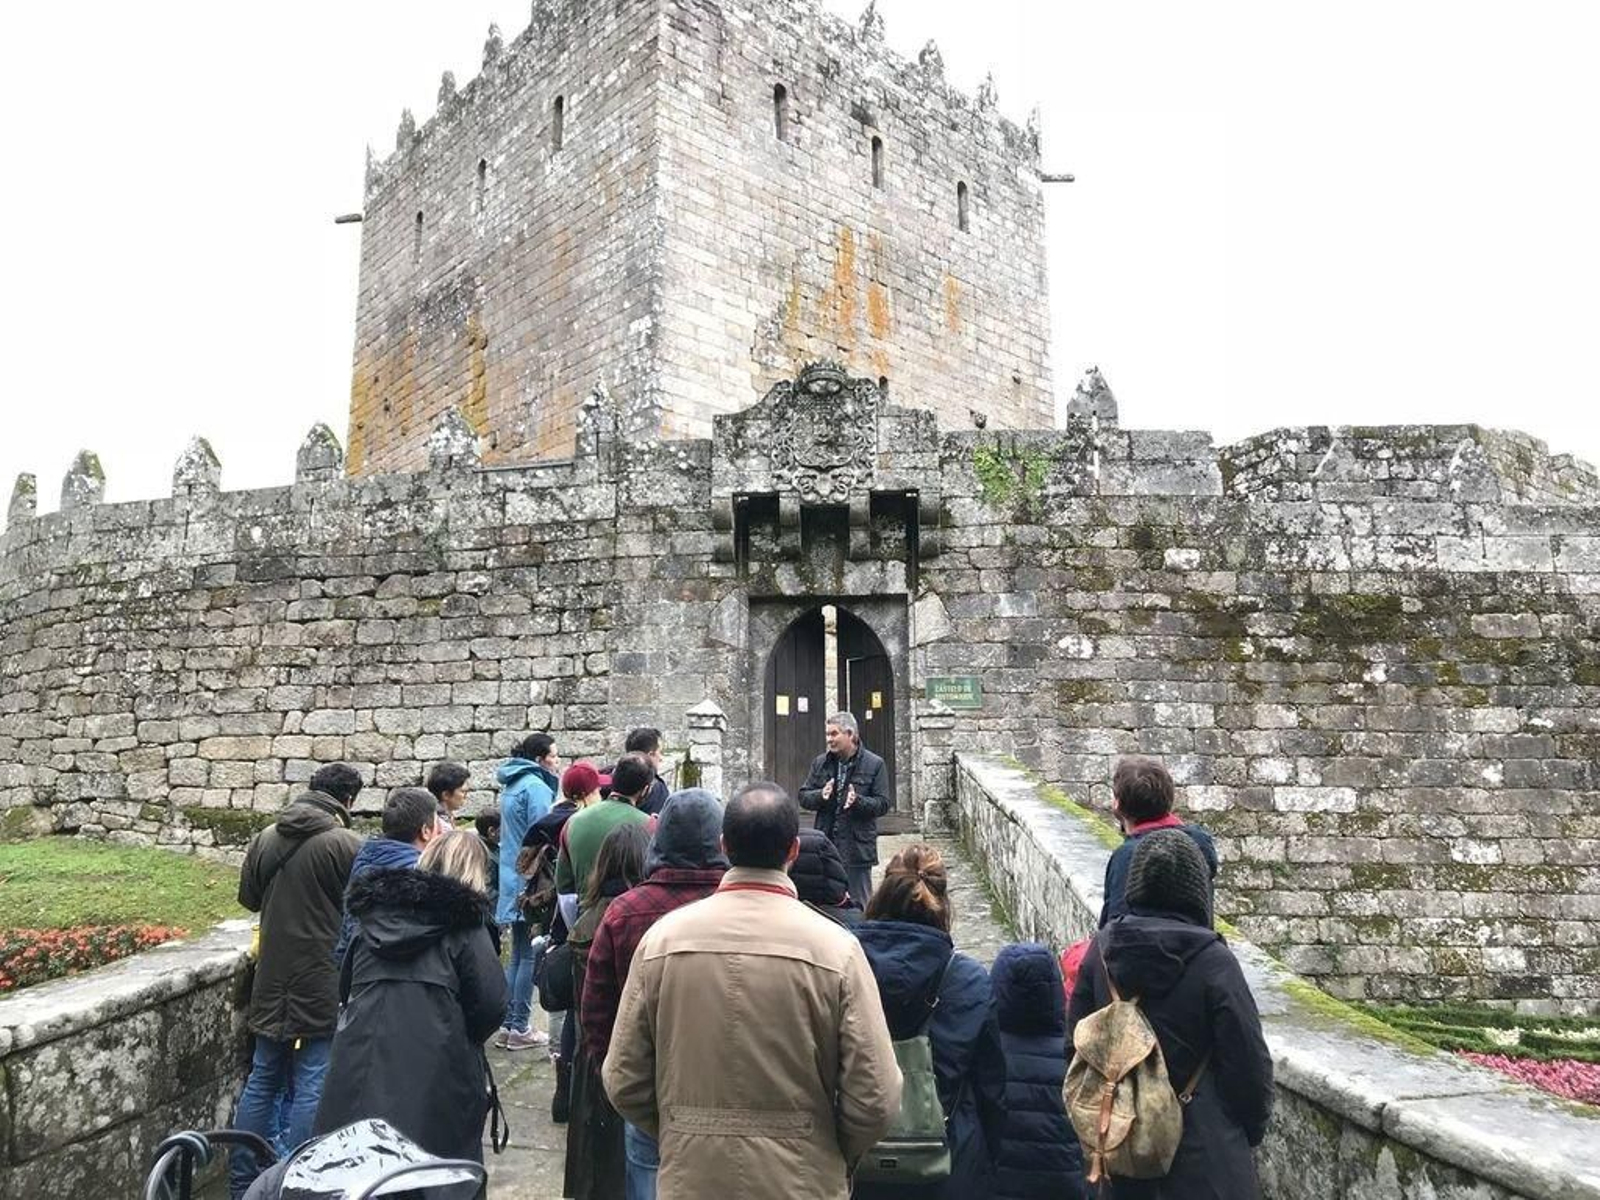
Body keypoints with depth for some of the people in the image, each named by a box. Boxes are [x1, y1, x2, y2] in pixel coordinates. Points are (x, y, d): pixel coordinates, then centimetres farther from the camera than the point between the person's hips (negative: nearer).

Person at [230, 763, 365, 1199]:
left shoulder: (266, 837, 2)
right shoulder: (347, 844, -16)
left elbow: (248, 897, 14)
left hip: (271, 981, 6)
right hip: (323, 981, -6)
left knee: (263, 1078, 17)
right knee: (312, 1085, 2)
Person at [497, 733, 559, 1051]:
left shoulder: (511, 785, 14)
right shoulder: (536, 787, -16)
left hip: (512, 884, 9)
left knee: (518, 955, 15)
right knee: (530, 956, -1)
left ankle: (508, 1024, 19)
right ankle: (519, 1028, 4)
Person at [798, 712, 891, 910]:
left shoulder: (874, 764, -4)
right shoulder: (821, 763, 8)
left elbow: (883, 804, -6)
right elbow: (803, 797, 8)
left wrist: (858, 801, -24)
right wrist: (820, 795, -13)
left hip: (857, 847, -4)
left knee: (859, 905, 4)